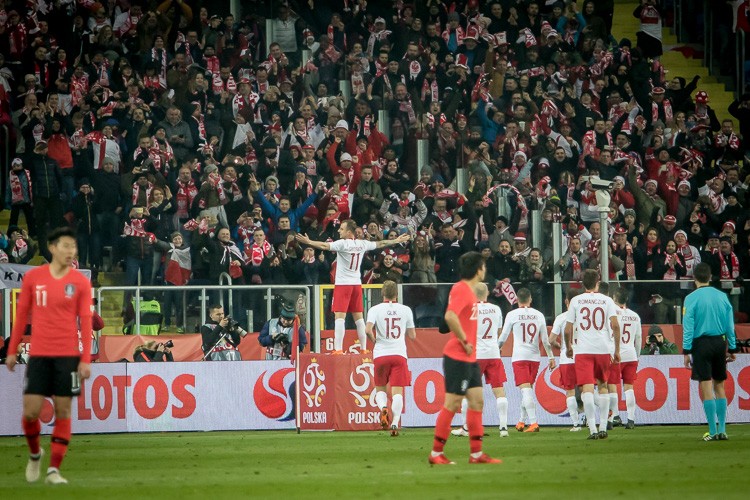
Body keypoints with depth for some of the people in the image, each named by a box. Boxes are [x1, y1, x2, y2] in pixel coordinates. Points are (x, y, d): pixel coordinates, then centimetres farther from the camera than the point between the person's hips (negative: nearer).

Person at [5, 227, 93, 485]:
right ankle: (35, 454, 25)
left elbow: (85, 322, -1)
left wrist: (86, 359, -7)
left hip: (68, 355, -1)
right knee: (30, 411, -3)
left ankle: (54, 470, 4)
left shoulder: (80, 282, 0)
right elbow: (22, 314, 11)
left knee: (63, 412, -1)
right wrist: (12, 350, 10)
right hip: (39, 354, 1)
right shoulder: (33, 277, 4)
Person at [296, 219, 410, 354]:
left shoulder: (342, 244, -12)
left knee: (339, 317, -11)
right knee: (358, 317, 13)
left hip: (343, 284, -6)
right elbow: (380, 244, 20)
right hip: (357, 284, 6)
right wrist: (396, 241, 35)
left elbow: (325, 246, -26)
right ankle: (363, 348, 16)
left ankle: (338, 349, -20)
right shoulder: (361, 244, 7)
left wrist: (308, 242, -31)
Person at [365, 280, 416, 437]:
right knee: (397, 391, -1)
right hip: (399, 354, 0)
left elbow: (368, 329, -15)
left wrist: (374, 340, 5)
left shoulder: (375, 310, -1)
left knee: (380, 388, 16)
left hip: (381, 354, 0)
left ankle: (383, 408, -14)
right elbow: (412, 335, 9)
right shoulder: (406, 310, 5)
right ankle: (395, 423, -17)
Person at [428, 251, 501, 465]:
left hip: (469, 358, 10)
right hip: (457, 357, -10)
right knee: (452, 404, -6)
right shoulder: (461, 289, -15)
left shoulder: (468, 290, 15)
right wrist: (464, 341, -20)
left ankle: (476, 453, 11)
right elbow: (450, 316, -28)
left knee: (477, 401, 9)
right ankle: (436, 454, 0)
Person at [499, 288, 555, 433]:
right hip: (534, 357, 4)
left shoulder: (512, 315, -2)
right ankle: (521, 422, 24)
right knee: (528, 390, 16)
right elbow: (545, 340, 9)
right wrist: (551, 357, 17)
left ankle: (533, 423, -23)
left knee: (525, 389, -10)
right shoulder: (539, 315, 7)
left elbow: (503, 337, 4)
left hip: (519, 357, -4)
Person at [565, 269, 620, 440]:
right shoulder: (606, 300, 6)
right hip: (604, 349, 2)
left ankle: (592, 429, -21)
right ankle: (603, 427, 18)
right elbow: (615, 325, -5)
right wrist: (617, 350, 2)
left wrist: (568, 347, 21)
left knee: (587, 389, -8)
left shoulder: (576, 301, 5)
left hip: (583, 350, -2)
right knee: (603, 386, 19)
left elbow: (568, 330, 4)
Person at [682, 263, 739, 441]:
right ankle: (722, 430, 11)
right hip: (720, 343, 4)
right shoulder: (722, 296, 5)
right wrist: (732, 348, 13)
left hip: (701, 345, -4)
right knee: (719, 386, 12)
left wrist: (686, 351, -7)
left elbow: (688, 327, -9)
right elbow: (730, 325, 7)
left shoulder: (691, 299, -7)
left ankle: (713, 432, -4)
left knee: (706, 388, -2)